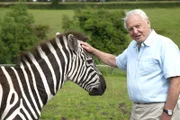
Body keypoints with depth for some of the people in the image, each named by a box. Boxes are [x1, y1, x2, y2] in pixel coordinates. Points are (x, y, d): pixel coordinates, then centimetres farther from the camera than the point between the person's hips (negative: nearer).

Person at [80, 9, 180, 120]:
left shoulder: (164, 45, -15)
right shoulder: (133, 46, 12)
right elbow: (115, 61, 31)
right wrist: (92, 50, 23)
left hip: (159, 110, -8)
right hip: (137, 110, 8)